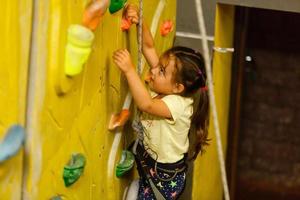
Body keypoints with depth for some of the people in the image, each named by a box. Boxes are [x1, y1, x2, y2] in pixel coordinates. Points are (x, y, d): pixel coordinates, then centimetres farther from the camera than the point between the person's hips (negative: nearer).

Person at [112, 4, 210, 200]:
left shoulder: (179, 104, -29)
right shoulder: (163, 87, -8)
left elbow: (146, 104, -46)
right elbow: (149, 46, -7)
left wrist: (129, 70, -51)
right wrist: (140, 22, -23)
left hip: (166, 177, -8)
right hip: (149, 163, 8)